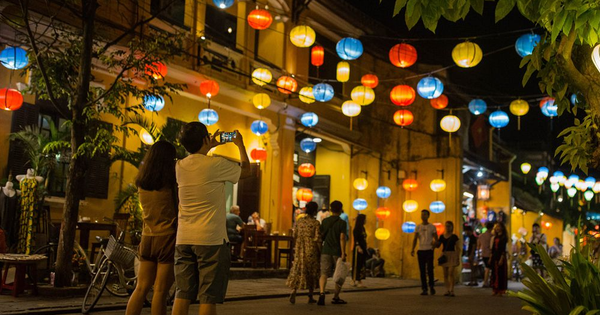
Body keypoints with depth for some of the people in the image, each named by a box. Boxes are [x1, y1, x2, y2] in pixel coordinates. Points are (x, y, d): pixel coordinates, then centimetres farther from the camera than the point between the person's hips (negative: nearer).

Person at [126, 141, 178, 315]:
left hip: (147, 238, 5)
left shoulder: (141, 182, 6)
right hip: (168, 238, -5)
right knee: (160, 291, 0)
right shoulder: (171, 182, -11)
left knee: (141, 288, 13)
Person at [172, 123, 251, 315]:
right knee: (208, 297, -1)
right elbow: (246, 171, 8)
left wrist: (209, 147, 37)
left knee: (182, 294, 8)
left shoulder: (180, 167, 6)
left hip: (183, 239, 6)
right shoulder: (217, 164, -9)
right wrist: (240, 145, 22)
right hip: (211, 239, -6)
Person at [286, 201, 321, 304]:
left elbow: (295, 236, 7)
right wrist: (320, 251, 0)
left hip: (300, 249, 3)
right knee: (312, 272, 10)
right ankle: (310, 297, 17)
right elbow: (317, 239, -10)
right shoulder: (316, 223, -8)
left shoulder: (299, 221, 4)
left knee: (297, 270, 5)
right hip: (311, 250, -3)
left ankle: (293, 292, -15)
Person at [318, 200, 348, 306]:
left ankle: (321, 293, -26)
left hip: (326, 251, 3)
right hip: (337, 252, -3)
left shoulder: (325, 221, 7)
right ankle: (336, 297, 20)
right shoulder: (342, 223, -6)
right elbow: (342, 239, -13)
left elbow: (321, 236, 9)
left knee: (324, 274, -2)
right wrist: (343, 254, -14)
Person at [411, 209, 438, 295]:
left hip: (429, 251, -2)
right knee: (422, 271, 1)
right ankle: (424, 289, 6)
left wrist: (434, 244, -21)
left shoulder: (432, 227, 2)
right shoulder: (418, 227, 9)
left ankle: (431, 286, 11)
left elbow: (436, 239, 3)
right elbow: (415, 239, 6)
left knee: (429, 269, -11)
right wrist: (412, 250, -8)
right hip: (420, 251, 2)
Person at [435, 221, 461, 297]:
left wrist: (458, 258, -6)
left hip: (452, 255, -4)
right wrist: (436, 243, -8)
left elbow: (458, 248, 0)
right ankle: (448, 290, 9)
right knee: (445, 274, 4)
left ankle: (452, 290, -12)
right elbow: (437, 245, 15)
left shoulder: (454, 237, 0)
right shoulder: (442, 236, 11)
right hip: (444, 255, 4)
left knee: (451, 273, -14)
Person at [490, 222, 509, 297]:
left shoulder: (503, 237, -6)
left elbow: (503, 249, -13)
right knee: (494, 273, 7)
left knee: (501, 273, -5)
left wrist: (502, 258, -21)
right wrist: (491, 258, 12)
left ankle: (501, 290, 0)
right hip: (494, 256, 7)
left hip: (500, 256, -7)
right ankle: (496, 290, 13)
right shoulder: (495, 237, 14)